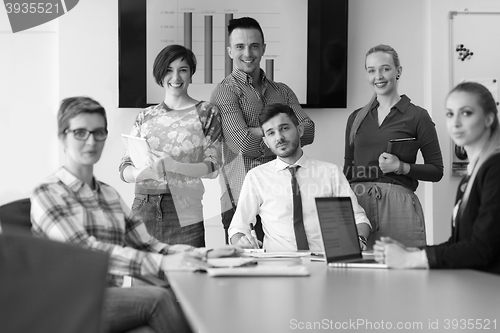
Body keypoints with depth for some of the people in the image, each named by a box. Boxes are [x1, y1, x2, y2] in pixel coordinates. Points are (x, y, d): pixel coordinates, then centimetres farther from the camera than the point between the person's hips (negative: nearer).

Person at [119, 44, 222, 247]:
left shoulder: (206, 113, 6)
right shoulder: (145, 117, 13)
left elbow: (212, 167, -3)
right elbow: (124, 170, 10)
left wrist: (172, 166, -18)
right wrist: (145, 172, -12)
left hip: (184, 213, -2)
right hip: (143, 209, 2)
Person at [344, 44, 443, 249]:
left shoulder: (417, 116, 2)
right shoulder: (356, 118, 14)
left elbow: (436, 171, 1)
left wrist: (401, 167, -12)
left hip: (398, 205, -3)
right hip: (357, 203, 3)